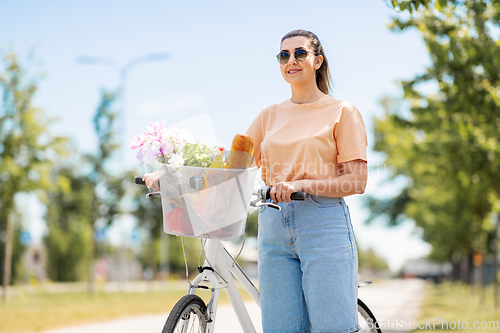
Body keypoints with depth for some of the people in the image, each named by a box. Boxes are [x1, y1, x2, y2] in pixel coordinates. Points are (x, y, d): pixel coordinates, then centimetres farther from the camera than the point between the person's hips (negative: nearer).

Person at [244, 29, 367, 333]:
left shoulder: (342, 112, 4)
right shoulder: (270, 116, 18)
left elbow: (356, 181, -3)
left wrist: (302, 185, -18)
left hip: (324, 224, -4)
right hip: (273, 226, 4)